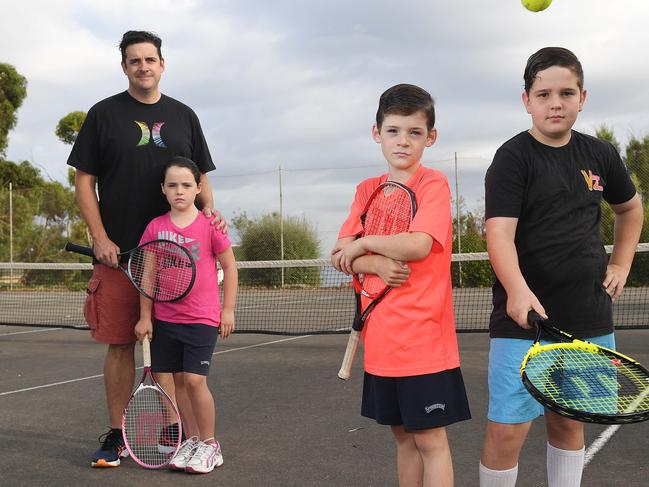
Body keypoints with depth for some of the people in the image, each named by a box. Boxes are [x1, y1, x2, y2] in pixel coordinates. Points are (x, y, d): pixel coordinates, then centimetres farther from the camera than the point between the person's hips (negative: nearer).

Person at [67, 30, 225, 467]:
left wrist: (209, 208, -5)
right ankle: (117, 435, 12)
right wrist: (100, 239, -7)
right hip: (118, 252, -1)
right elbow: (84, 181, 3)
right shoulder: (104, 114, 5)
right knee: (120, 345, 1)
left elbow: (200, 177, 17)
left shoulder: (183, 116, 12)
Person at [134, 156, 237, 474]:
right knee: (178, 380, 8)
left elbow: (229, 267, 1)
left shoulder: (210, 225, -6)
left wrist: (228, 310, -1)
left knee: (195, 380, -9)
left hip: (202, 318, -3)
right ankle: (191, 439, 22)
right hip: (165, 319, 4)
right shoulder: (155, 227, 2)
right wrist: (145, 316, 5)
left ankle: (209, 444, 8)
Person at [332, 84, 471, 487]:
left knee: (430, 440, 0)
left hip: (424, 339, -6)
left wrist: (363, 243, -7)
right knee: (403, 435, 16)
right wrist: (376, 264, -17)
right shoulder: (367, 190, 10)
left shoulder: (433, 184, -7)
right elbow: (340, 256, 3)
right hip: (381, 340, 6)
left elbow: (417, 245, -22)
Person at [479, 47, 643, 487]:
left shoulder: (600, 155, 8)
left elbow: (630, 207, 27)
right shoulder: (514, 158, -7)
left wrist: (621, 265, 16)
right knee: (507, 430, -8)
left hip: (589, 319, 5)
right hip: (525, 318, -4)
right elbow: (500, 233, -19)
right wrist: (517, 290, -36)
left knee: (568, 422, 14)